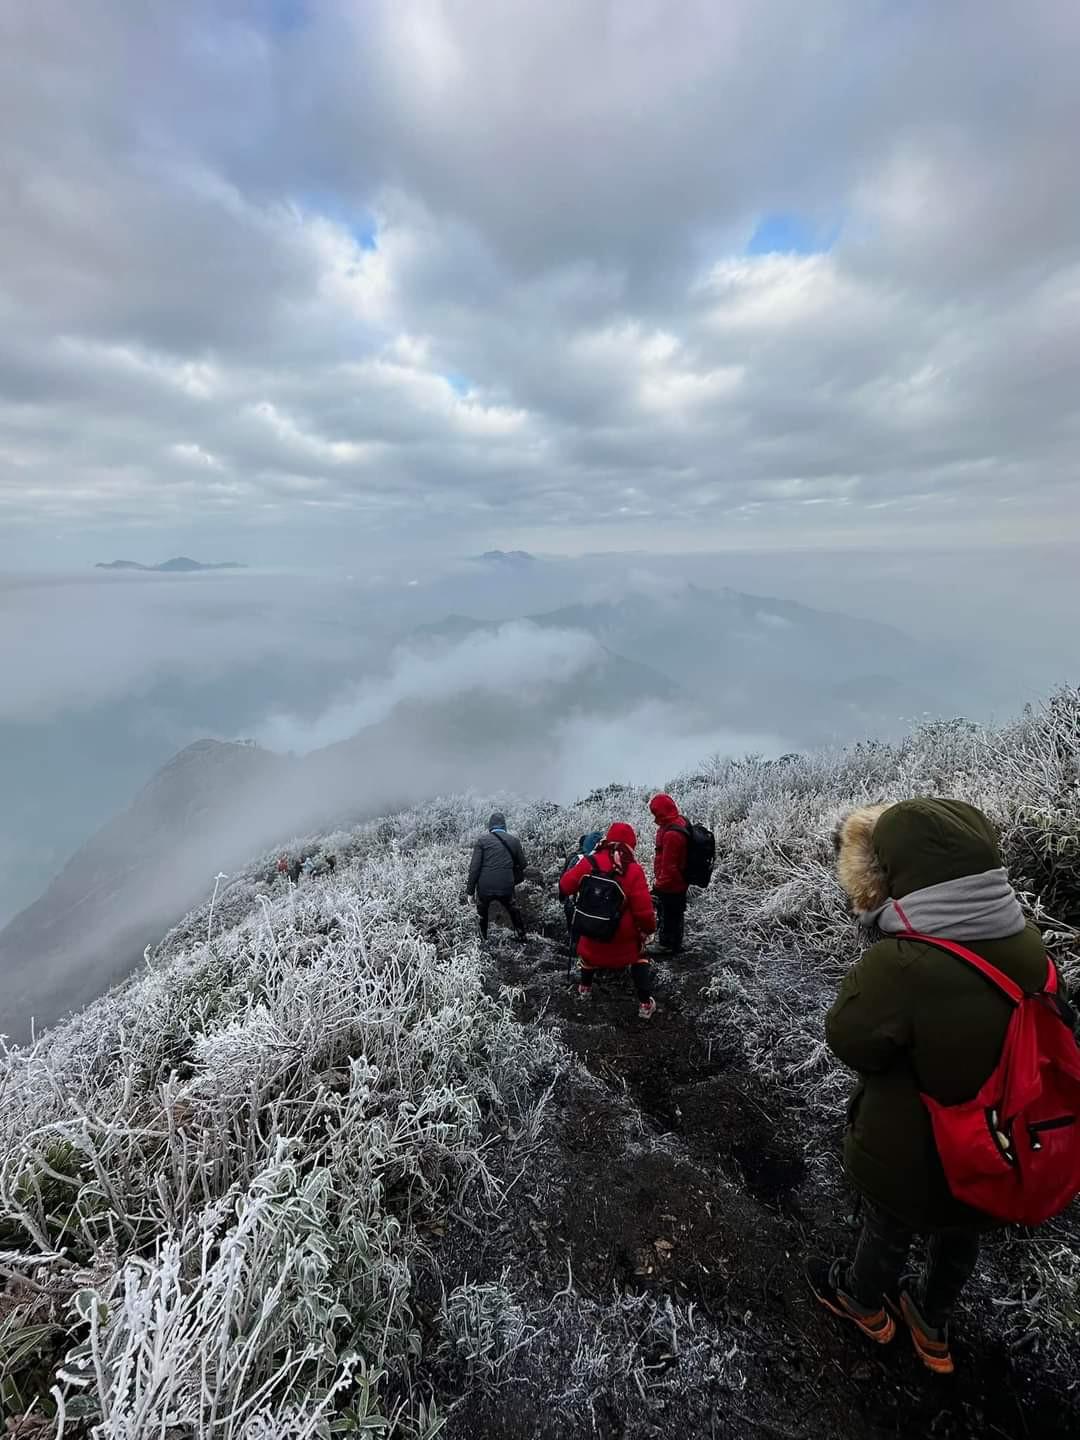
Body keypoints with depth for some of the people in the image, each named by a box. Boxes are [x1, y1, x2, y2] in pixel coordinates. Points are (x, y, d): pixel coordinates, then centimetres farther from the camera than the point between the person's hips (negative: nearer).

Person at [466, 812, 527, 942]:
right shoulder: (514, 841, 4)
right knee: (514, 911, 28)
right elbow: (522, 864, 12)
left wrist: (470, 891, -2)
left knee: (482, 913, 26)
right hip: (506, 888, 2)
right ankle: (521, 936, 39)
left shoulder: (483, 840, -4)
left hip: (485, 887, -1)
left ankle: (482, 939, 37)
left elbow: (474, 867, -8)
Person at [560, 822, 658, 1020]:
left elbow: (565, 886, -6)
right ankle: (645, 1004, 24)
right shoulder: (633, 870, -20)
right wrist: (649, 928, 1)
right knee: (638, 959, 24)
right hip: (624, 936, -2)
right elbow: (643, 909, -18)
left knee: (590, 951, 33)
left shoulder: (589, 862, -15)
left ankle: (585, 988, 52)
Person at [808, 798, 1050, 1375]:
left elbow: (848, 1041, -24)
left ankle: (864, 1301, 56)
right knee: (960, 1235, 32)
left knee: (888, 1230, 26)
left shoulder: (899, 965, -40)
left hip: (910, 1152, -5)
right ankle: (932, 1326, 58)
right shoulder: (1028, 946, -17)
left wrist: (866, 976, -16)